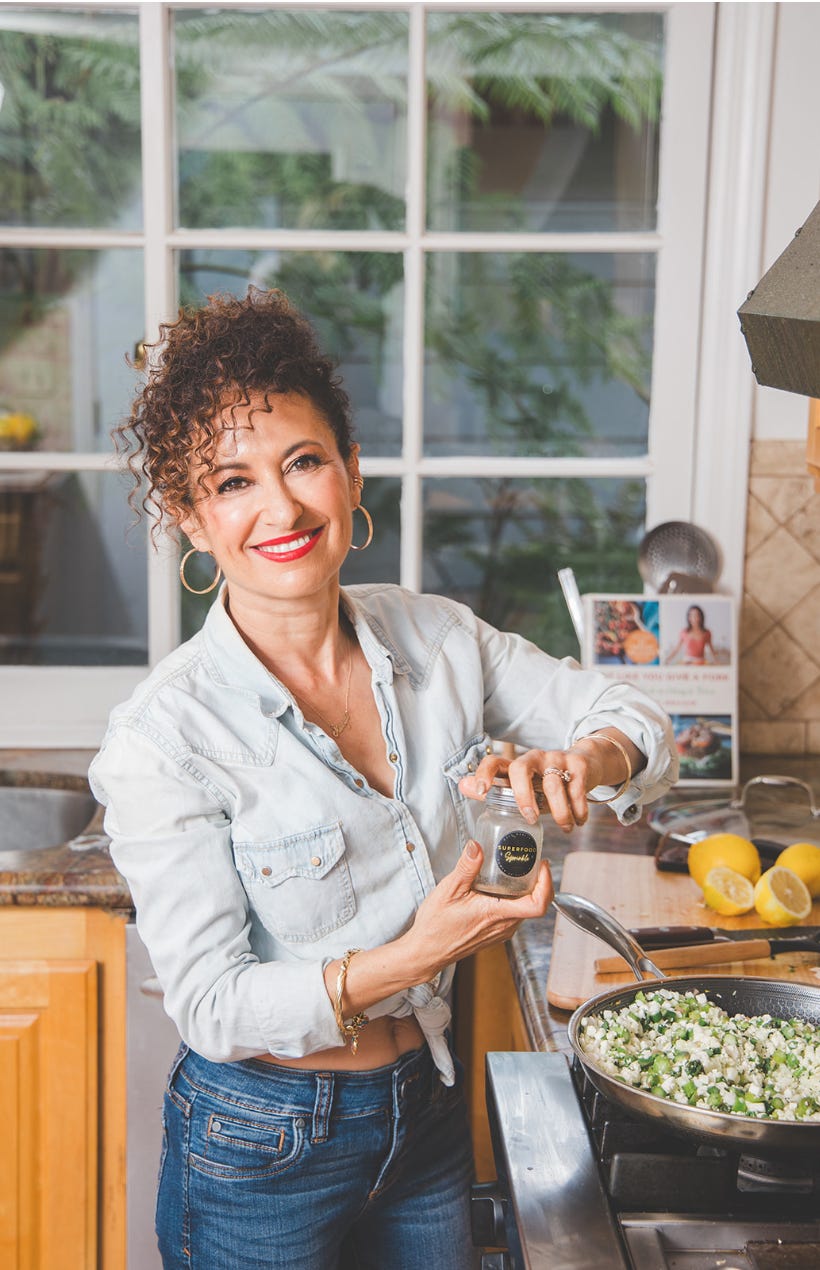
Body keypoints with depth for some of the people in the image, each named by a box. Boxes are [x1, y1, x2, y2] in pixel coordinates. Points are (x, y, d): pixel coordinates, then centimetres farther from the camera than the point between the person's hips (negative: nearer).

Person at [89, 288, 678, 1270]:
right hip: (260, 1143, -4)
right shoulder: (165, 735, -21)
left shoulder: (435, 638, -7)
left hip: (428, 1105, 5)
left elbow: (640, 726, 0)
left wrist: (580, 763, -22)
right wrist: (416, 956, -31)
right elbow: (213, 1009, -19)